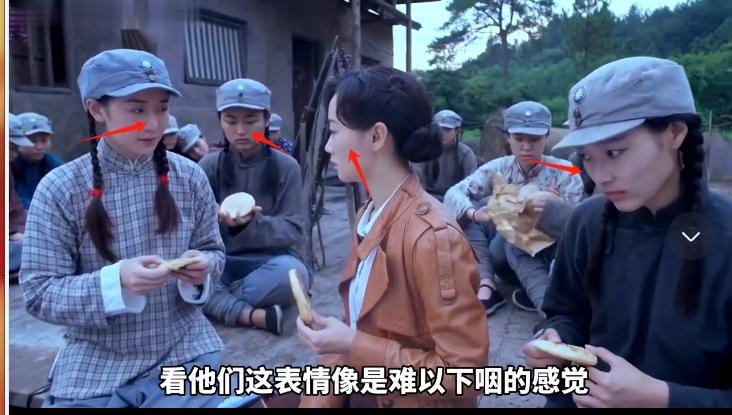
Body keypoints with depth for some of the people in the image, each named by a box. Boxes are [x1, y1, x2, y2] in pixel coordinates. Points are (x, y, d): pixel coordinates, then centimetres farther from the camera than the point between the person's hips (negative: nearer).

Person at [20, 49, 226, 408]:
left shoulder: (189, 177, -5)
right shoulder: (58, 189, -10)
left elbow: (214, 250, 6)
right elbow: (39, 293, -9)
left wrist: (202, 269, -17)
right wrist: (116, 282, -26)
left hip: (184, 352, 2)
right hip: (94, 364, -1)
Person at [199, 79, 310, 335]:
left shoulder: (286, 167, -2)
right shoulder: (208, 166, 3)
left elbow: (294, 230, -8)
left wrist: (251, 224, -27)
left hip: (270, 261, -1)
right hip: (221, 263, 2)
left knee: (290, 271, -36)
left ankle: (217, 300, -17)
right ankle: (254, 315, -30)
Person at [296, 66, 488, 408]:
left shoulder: (433, 237, -24)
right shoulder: (367, 218, 1)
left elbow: (465, 371, -22)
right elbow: (356, 325, 7)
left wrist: (354, 347, -22)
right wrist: (320, 400, -3)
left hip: (411, 400, -6)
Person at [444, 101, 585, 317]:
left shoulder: (564, 173, -9)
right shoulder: (498, 168, -5)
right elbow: (453, 194, -16)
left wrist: (555, 208, -36)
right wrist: (474, 214, -36)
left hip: (544, 257, -3)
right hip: (502, 254, 4)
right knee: (467, 208, -17)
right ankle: (486, 284, -24)